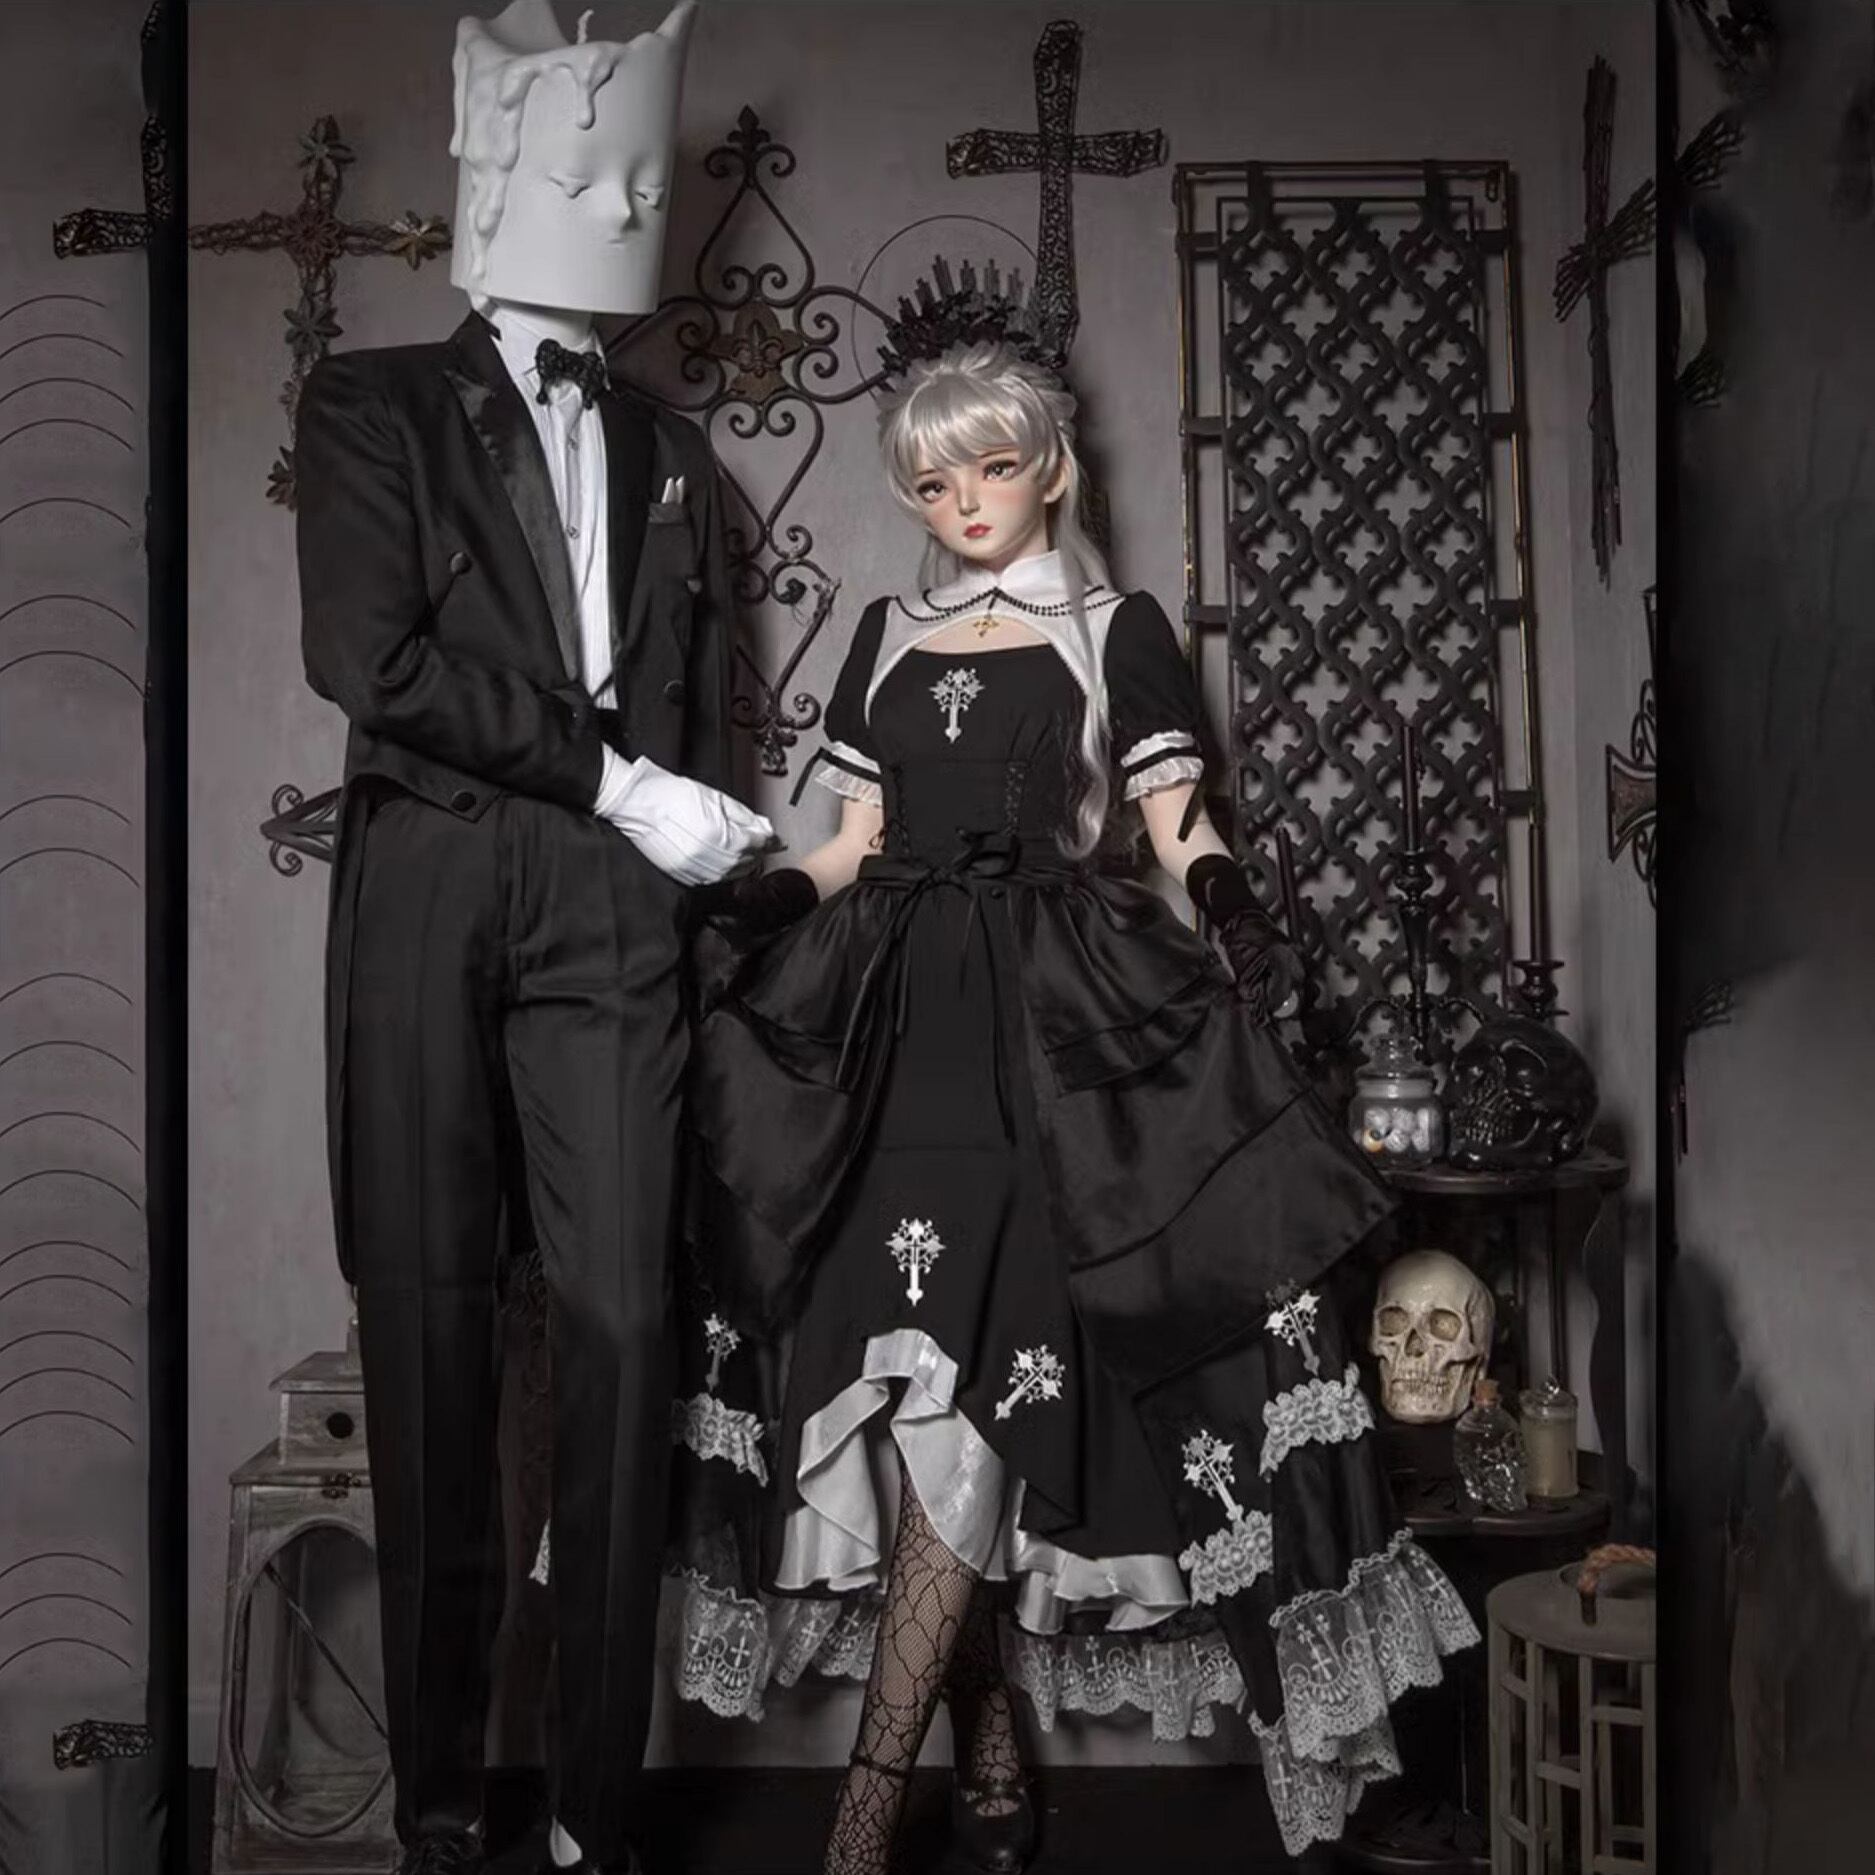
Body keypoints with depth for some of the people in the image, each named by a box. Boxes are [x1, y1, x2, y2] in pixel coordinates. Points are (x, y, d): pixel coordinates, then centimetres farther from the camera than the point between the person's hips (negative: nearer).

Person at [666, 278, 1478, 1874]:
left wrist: (1230, 900, -14)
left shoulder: (1119, 631, 10)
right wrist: (767, 900, -1)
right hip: (897, 1017, 4)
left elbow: (1178, 824, 7)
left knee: (963, 1374, -15)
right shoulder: (887, 635, 20)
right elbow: (856, 840, 18)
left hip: (1056, 1020, -3)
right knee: (915, 1373, -5)